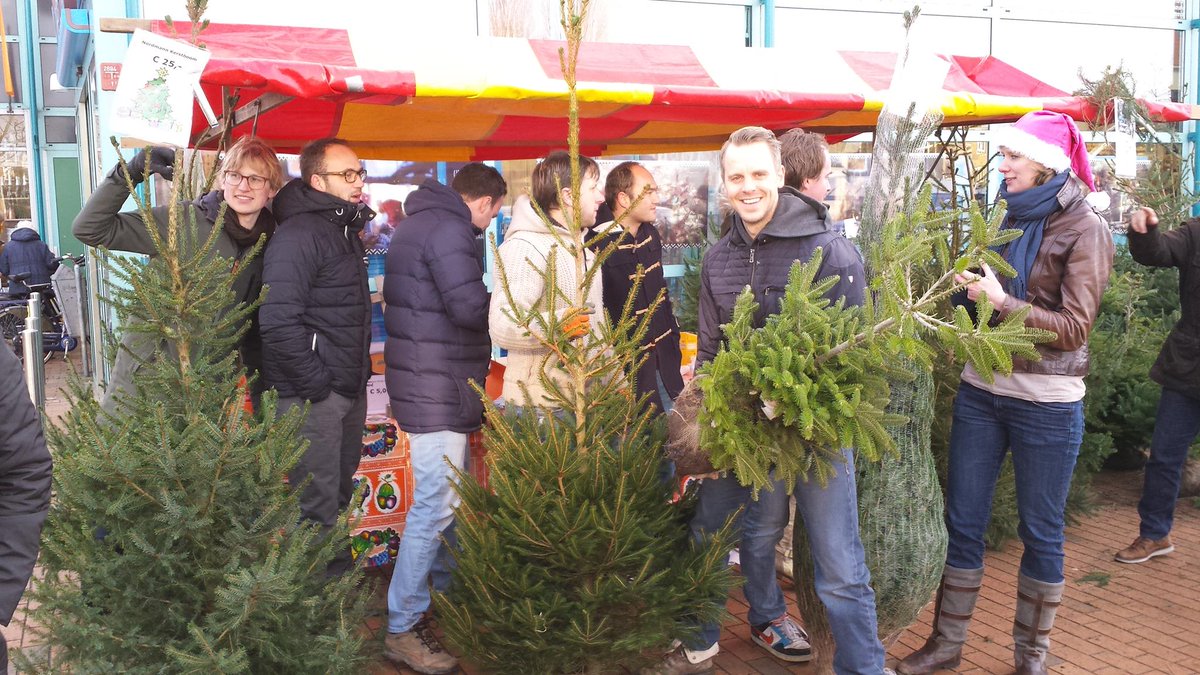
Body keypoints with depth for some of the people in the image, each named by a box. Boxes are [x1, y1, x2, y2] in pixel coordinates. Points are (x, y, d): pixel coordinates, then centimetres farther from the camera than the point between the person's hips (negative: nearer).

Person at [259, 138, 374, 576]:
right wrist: (315, 382, -21)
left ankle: (341, 575, 35)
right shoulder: (298, 235, -17)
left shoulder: (345, 230, 13)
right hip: (314, 394, -9)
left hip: (350, 389, 10)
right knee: (318, 504, -1)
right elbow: (278, 321, -25)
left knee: (340, 491, 20)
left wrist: (359, 373, 16)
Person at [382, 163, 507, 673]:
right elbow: (471, 308, -23)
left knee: (450, 496, 19)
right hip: (438, 388, -11)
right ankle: (403, 630, 0)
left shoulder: (425, 221, 17)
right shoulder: (447, 229, -15)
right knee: (435, 506, -7)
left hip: (433, 386, 11)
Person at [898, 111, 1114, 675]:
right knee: (962, 522, 10)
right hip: (981, 390, 6)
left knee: (1040, 531, 9)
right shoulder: (1010, 220, 8)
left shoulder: (1084, 231, -9)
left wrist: (1001, 301, -24)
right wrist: (969, 288, -3)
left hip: (1046, 401, -5)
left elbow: (1073, 328, -15)